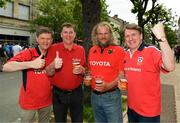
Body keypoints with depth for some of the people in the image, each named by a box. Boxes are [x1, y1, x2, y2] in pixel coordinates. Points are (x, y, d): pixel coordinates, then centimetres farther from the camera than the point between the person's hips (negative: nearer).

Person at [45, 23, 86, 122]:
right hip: (59, 93, -1)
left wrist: (81, 70, -15)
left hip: (76, 93, 2)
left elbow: (85, 70, 8)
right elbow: (48, 73, -7)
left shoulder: (80, 49, -1)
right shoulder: (53, 49, -8)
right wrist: (53, 66, -29)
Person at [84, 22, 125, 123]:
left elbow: (122, 74, -11)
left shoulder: (118, 50, -9)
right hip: (94, 95, 5)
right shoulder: (92, 50, 6)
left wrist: (108, 86, -23)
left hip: (111, 96, -5)